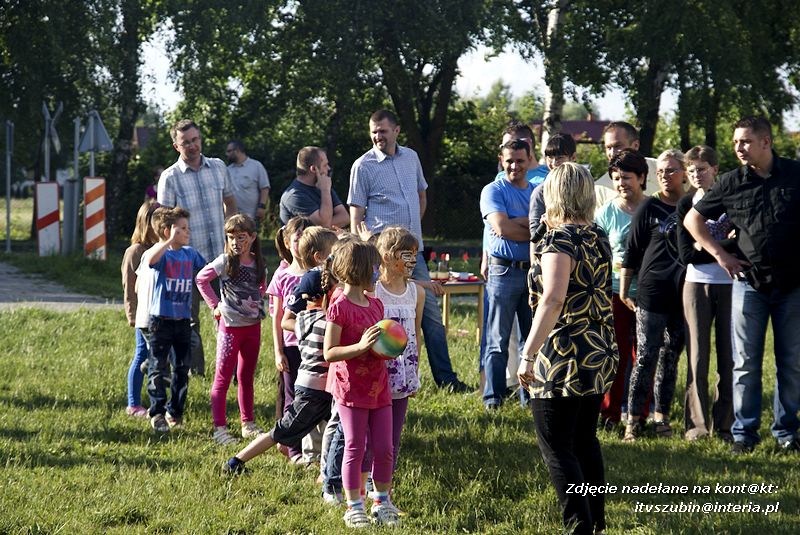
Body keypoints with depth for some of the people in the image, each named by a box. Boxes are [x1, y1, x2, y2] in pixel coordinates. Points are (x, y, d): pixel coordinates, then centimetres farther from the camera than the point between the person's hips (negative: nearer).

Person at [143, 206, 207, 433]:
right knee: (158, 369, 0)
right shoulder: (162, 254, -11)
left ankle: (175, 411, 22)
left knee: (182, 369, 11)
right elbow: (149, 259, -35)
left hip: (183, 320, 6)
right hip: (161, 319, -6)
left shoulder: (190, 254, 7)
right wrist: (170, 240, -31)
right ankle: (157, 413, 7)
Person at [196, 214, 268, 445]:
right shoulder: (225, 262, -10)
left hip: (253, 325, 5)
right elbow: (201, 279, -6)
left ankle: (248, 424, 23)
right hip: (230, 325, -5)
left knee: (247, 376, 14)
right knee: (223, 377, -2)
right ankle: (219, 428, -1)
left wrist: (258, 301, 5)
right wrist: (215, 305, -7)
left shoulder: (258, 264, 4)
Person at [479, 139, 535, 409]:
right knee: (498, 340, -1)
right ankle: (493, 397, 3)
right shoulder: (493, 191, -2)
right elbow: (501, 228, -16)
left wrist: (517, 222, -11)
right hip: (504, 272, -5)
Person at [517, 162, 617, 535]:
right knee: (584, 440, 19)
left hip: (563, 360, -9)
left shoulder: (559, 241, -16)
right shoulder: (598, 238, 10)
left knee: (556, 446, -3)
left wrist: (528, 354, -29)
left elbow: (553, 299, -29)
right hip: (599, 356, 9)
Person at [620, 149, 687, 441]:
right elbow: (631, 251, 1)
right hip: (652, 291, -3)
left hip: (682, 293, 3)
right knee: (646, 356, -5)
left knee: (671, 357, 9)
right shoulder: (649, 207, 0)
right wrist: (624, 291, 0)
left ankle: (662, 416, 16)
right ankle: (633, 420, -4)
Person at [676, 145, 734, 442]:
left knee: (728, 358, 2)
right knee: (697, 357, -1)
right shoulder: (686, 205, 5)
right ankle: (696, 424, 5)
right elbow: (686, 254, -5)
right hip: (697, 285, 1)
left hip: (729, 285, -1)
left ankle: (723, 424, 9)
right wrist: (724, 248, -12)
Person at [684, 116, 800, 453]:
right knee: (746, 362, 2)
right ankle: (744, 432, 9)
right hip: (750, 283, 0)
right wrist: (720, 255, 1)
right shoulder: (731, 183, 0)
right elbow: (692, 219, 9)